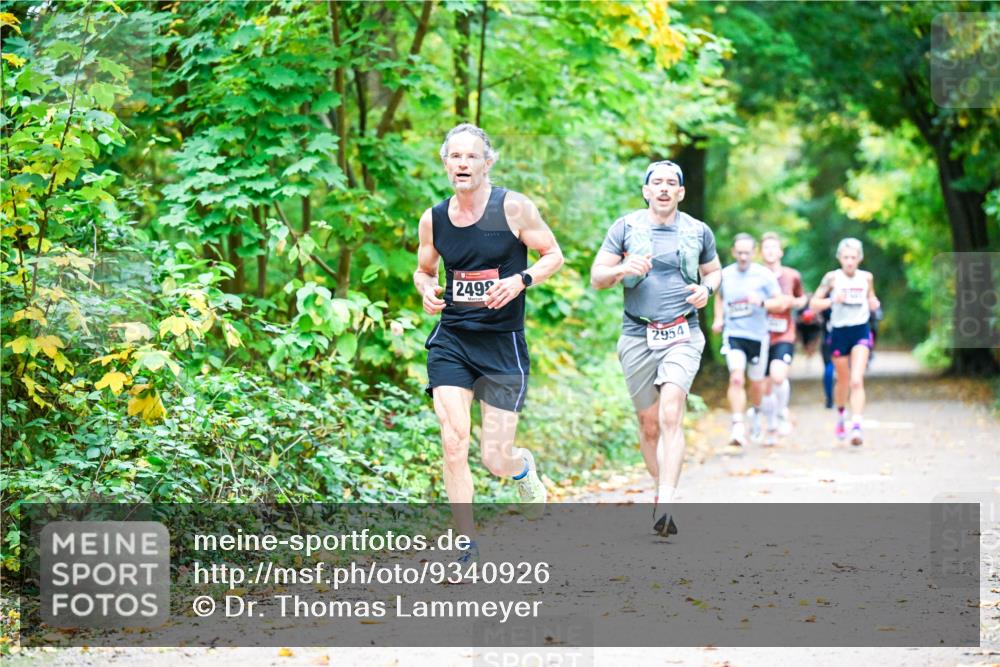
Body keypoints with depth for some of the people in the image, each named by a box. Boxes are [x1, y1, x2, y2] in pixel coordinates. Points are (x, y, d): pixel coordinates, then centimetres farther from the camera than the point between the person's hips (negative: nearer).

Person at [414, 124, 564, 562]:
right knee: (453, 444, -12)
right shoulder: (433, 219, 3)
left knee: (495, 458, -1)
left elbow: (553, 255, 1)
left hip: (503, 344, -2)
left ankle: (525, 469, 38)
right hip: (451, 340, 2)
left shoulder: (513, 208, -7)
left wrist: (521, 280, -18)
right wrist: (427, 290, -5)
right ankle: (466, 543, 1)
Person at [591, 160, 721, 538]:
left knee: (670, 415, -19)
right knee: (649, 425, 6)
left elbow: (713, 270, 23)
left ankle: (665, 504, -26)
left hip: (682, 336, -1)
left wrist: (706, 289, 0)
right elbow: (596, 277, 5)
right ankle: (662, 492, 25)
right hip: (637, 336, 1)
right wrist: (622, 269, -16)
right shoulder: (626, 228, 4)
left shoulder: (698, 232, 8)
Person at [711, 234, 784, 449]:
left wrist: (762, 302, -21)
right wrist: (718, 318, 8)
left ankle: (756, 413, 45)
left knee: (756, 382, 15)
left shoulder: (764, 275, -4)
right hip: (733, 333, 0)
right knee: (736, 379, -19)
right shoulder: (725, 275, 5)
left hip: (757, 335, 0)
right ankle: (737, 427, -24)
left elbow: (780, 303, -2)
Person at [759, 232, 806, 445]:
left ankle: (782, 414, 0)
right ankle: (772, 429, 25)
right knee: (766, 385, 6)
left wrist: (793, 302, -4)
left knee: (778, 375, -26)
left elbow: (802, 299, 18)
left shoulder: (792, 276, 2)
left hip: (784, 337, -1)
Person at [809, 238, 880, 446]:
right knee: (843, 381, 13)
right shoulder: (832, 278, -4)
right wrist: (833, 300, -21)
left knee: (857, 380, -16)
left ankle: (856, 426, -24)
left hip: (861, 331, 0)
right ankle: (840, 416, 42)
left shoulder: (867, 278, 3)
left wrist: (874, 303, -2)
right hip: (839, 332, 0)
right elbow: (814, 303, -4)